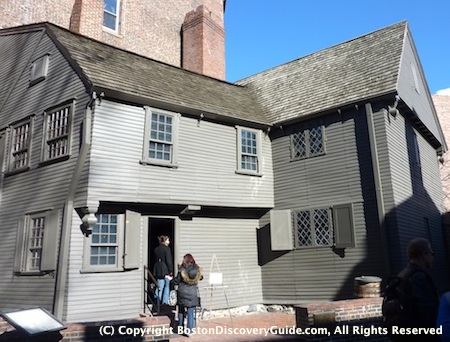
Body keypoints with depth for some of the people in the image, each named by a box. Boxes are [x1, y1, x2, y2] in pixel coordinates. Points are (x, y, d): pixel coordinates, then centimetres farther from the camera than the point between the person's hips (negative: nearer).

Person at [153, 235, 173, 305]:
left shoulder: (156, 249, 9)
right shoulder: (167, 249, -11)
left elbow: (155, 260, 14)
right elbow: (169, 261, -13)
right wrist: (171, 271, -7)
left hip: (157, 270, 5)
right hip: (165, 270, -5)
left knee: (159, 287, 9)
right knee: (167, 287, 9)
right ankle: (165, 302, 11)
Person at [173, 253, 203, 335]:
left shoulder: (182, 269, -12)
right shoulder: (197, 269, -7)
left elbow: (176, 281, -5)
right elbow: (201, 277, 9)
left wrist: (172, 279, 15)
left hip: (182, 293, 0)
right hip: (193, 294, 1)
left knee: (181, 311, 18)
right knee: (190, 313, 7)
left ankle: (180, 328, 28)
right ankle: (189, 330, 7)